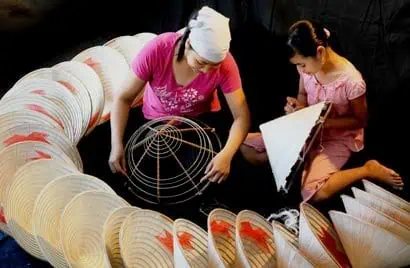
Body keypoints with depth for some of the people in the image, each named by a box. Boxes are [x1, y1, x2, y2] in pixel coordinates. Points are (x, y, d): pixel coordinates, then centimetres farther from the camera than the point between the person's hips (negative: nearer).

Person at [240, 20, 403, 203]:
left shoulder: (352, 81, -27)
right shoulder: (307, 66, -10)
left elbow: (361, 120, -13)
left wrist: (325, 122, -25)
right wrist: (297, 106, -15)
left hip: (338, 138, -5)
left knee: (311, 193, -28)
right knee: (246, 146, -4)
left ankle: (369, 169, -5)